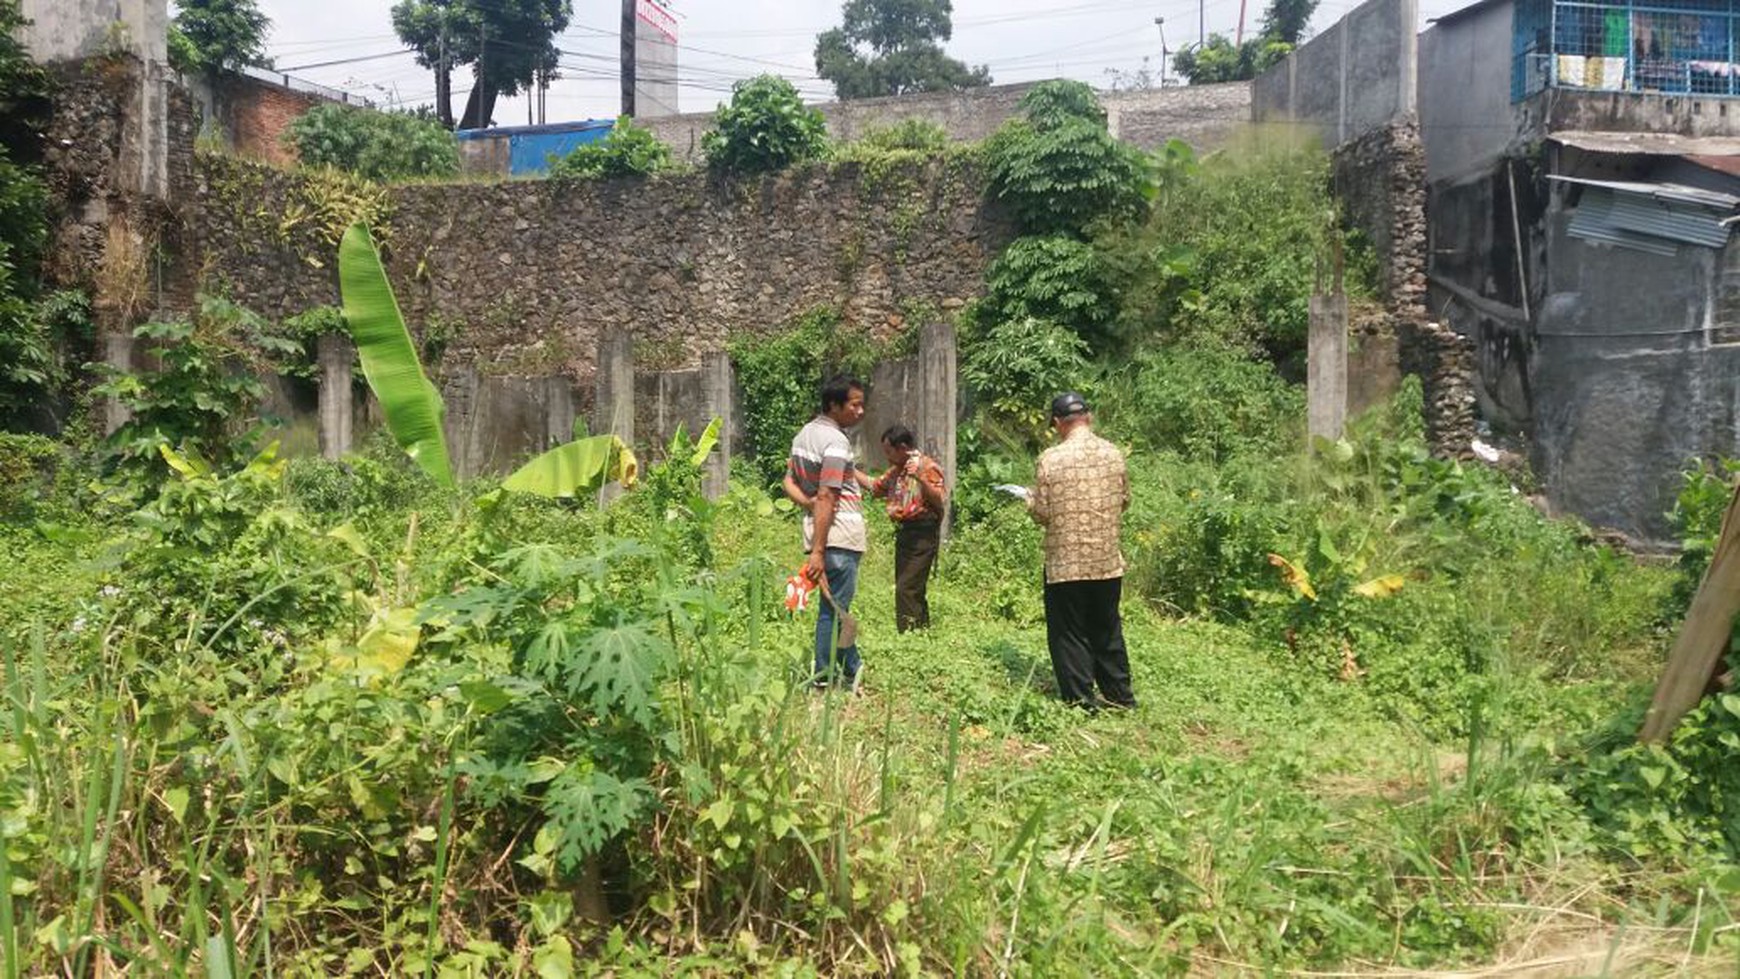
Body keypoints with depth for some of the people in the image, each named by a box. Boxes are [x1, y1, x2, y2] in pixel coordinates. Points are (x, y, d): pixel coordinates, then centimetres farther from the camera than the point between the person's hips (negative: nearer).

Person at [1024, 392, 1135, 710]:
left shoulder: (1051, 458, -13)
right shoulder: (1113, 454, 0)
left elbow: (1041, 513, -10)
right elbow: (1124, 501, 9)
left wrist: (1029, 498, 10)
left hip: (1065, 562, -5)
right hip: (1108, 561, 5)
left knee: (1069, 634, 7)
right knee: (1108, 630, 19)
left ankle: (1081, 702, 10)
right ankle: (1120, 697, 28)